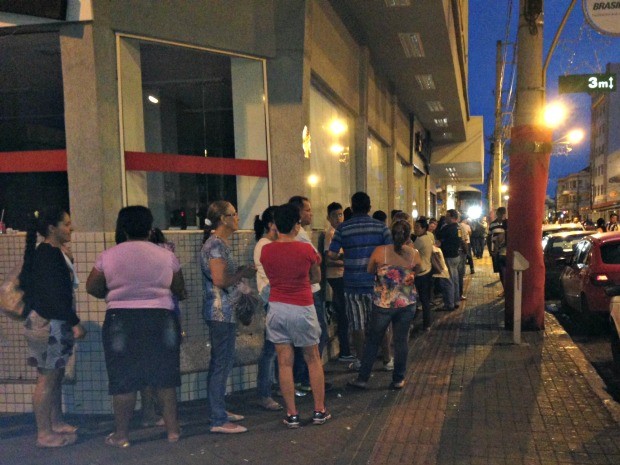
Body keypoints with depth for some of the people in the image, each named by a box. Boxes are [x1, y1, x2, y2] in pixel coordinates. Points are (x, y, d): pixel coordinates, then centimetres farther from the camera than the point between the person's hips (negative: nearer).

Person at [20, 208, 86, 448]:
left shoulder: (53, 253, 14)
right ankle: (45, 434, 4)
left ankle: (56, 424, 26)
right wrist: (75, 323, -19)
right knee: (47, 378, -4)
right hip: (47, 323, -10)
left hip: (55, 323, 10)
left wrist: (71, 323, 19)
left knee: (56, 376, 16)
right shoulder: (47, 254, -16)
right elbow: (55, 295, -21)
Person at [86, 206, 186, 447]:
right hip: (160, 320, 1)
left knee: (124, 380, 7)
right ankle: (172, 429, 19)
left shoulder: (108, 256, -4)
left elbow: (92, 287, 5)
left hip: (121, 322, -1)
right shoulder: (166, 255, -2)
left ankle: (121, 435, 15)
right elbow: (180, 291, 6)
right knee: (164, 377, 11)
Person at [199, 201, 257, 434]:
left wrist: (241, 270, 7)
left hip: (223, 311, 10)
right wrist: (244, 273, -11)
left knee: (221, 363, 17)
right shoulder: (215, 244, -16)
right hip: (220, 312, -10)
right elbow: (220, 280, -24)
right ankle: (218, 420, 1)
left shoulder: (221, 243, 15)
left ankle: (219, 410, 28)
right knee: (221, 364, -5)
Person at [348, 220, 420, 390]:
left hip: (383, 304, -1)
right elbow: (416, 274, 9)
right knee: (401, 341, 11)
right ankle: (398, 379, 20)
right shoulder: (414, 254, -6)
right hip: (407, 304, 1)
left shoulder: (380, 251, -12)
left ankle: (362, 378, 17)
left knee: (373, 341, 11)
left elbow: (369, 271, 1)